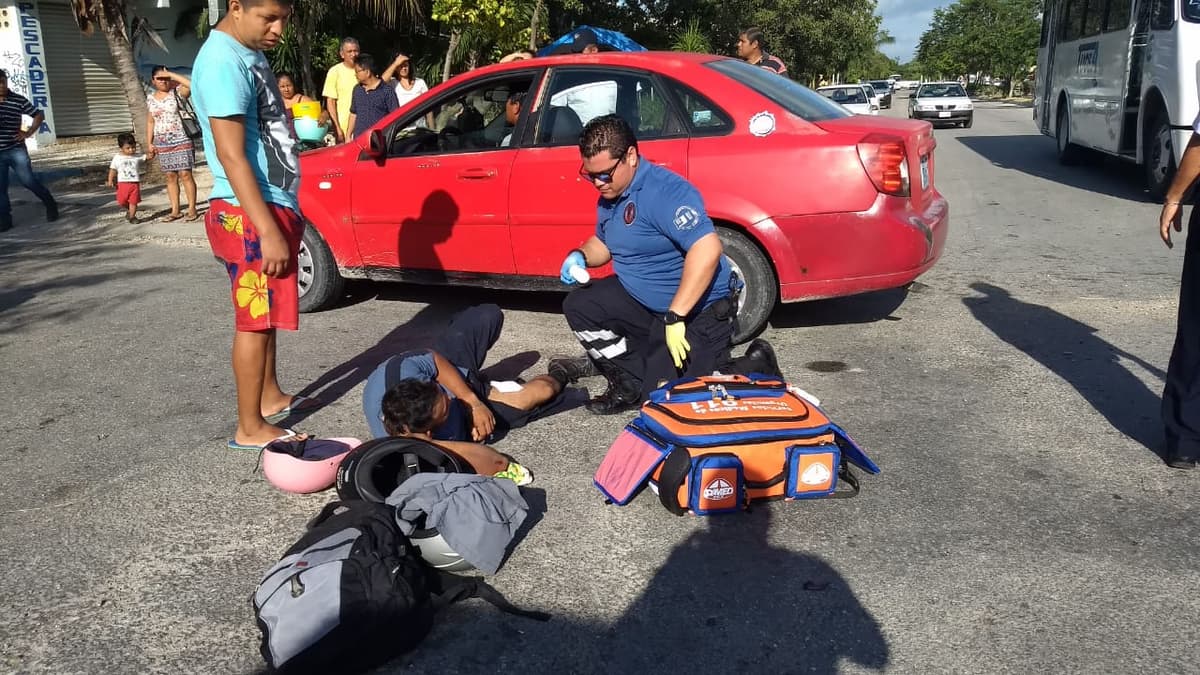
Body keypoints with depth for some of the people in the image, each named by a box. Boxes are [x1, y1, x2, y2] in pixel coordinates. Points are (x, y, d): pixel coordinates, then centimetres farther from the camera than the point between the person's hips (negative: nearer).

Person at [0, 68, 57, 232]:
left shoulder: (19, 100, -3)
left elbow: (39, 115, 3)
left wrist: (29, 132, -6)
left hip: (16, 149, -2)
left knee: (29, 181, -3)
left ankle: (51, 206, 16)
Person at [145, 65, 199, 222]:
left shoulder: (177, 92, -3)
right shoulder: (150, 98, 10)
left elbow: (191, 85, -24)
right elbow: (150, 122, 15)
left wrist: (171, 74, -16)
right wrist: (149, 143, 10)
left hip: (181, 140, -4)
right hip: (162, 143, 4)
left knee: (185, 174, -7)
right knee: (170, 176, 6)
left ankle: (192, 209, 0)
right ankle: (175, 211, 11)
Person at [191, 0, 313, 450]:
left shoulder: (251, 54, 13)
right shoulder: (224, 61, -18)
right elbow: (231, 155, -24)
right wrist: (267, 231, -27)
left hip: (275, 205, 10)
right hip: (250, 215, -10)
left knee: (266, 315, 19)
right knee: (254, 320, -3)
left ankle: (270, 396, 33)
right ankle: (250, 428, 6)